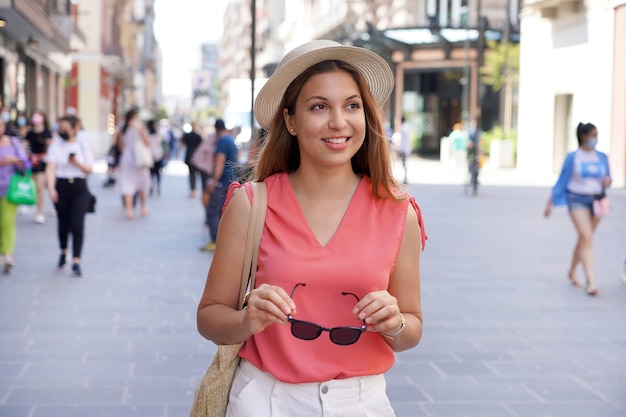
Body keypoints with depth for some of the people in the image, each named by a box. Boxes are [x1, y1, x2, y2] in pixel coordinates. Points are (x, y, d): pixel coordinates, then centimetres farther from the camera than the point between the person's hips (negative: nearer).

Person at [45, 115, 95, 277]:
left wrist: (78, 163, -16)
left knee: (77, 223, -11)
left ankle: (76, 262, -10)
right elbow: (51, 167, -12)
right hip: (61, 186, 1)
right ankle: (63, 252, 37)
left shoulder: (83, 143, 3)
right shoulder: (56, 144, -1)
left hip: (79, 187, -1)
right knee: (63, 222, 11)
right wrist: (51, 188, -26)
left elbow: (89, 169, 4)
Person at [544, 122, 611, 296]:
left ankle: (572, 272, 34)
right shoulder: (572, 157, -3)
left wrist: (607, 181, -9)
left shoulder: (602, 157, 8)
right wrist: (550, 203, 2)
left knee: (583, 239, 13)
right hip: (577, 200, -4)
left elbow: (607, 179, 16)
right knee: (587, 237, -17)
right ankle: (591, 281, -22)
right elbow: (562, 180, 2)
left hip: (596, 200, 5)